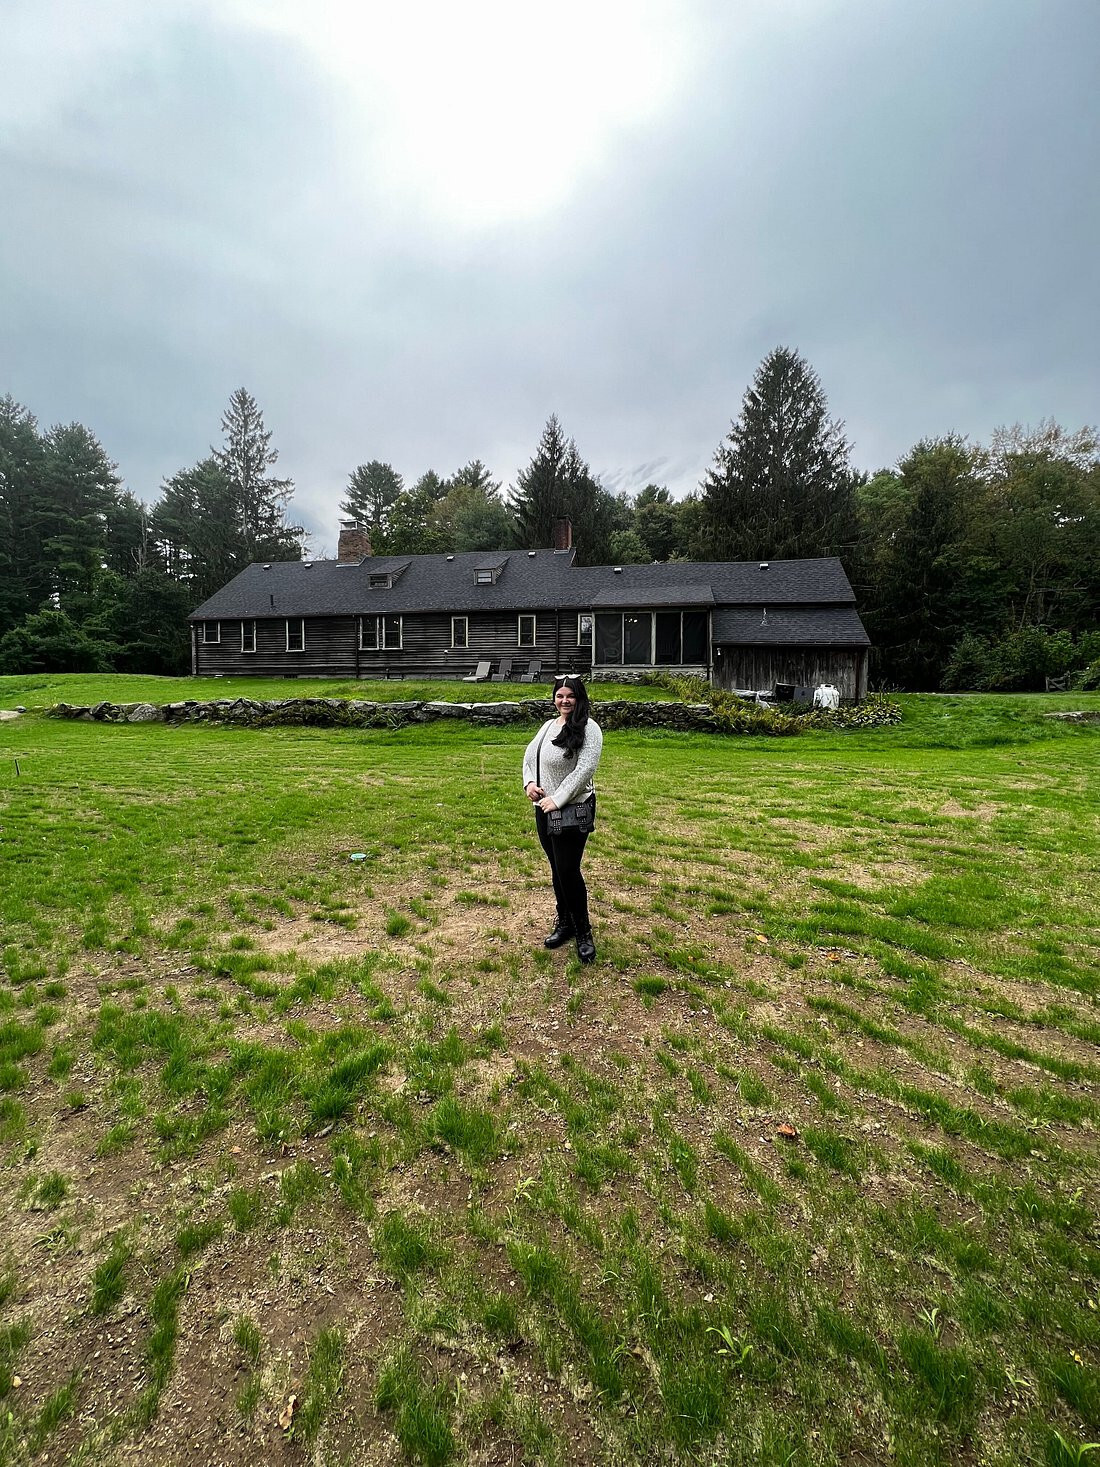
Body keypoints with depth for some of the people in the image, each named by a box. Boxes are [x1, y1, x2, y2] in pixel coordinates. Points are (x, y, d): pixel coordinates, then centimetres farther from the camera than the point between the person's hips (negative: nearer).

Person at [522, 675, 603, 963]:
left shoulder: (588, 728, -13)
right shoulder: (549, 725, 10)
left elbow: (585, 769, -21)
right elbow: (530, 754, 18)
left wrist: (558, 799, -22)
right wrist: (529, 782, -1)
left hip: (573, 810, -7)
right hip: (544, 809, 7)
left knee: (569, 871, -4)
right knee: (556, 869, 17)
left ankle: (583, 932, 15)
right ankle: (564, 922, 34)